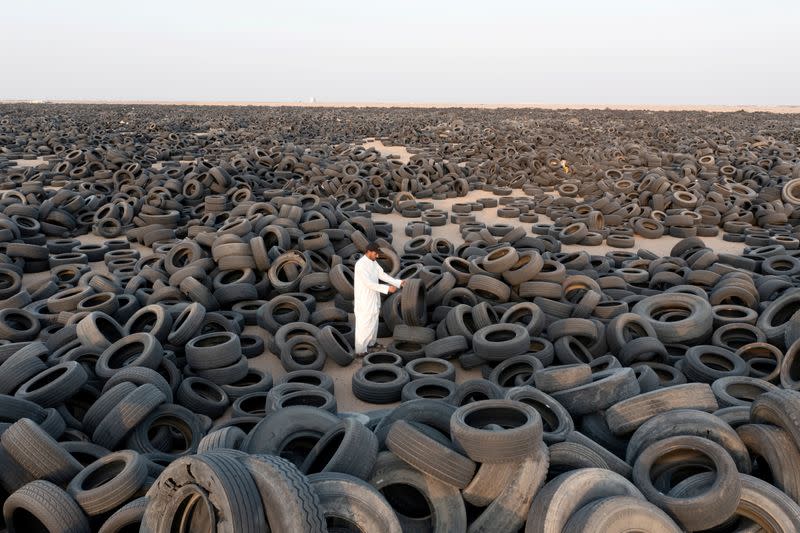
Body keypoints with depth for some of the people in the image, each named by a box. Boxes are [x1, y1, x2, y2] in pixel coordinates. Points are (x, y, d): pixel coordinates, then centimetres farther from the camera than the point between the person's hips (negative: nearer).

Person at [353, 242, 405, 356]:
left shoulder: (373, 262, 6)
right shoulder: (360, 265, -24)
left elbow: (382, 275, 6)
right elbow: (369, 283, -28)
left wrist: (399, 282, -4)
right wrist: (387, 288, -28)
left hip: (373, 298, 9)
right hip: (364, 300, -9)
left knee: (373, 323, 19)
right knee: (363, 325, -2)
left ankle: (370, 343, 35)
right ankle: (360, 351, 6)